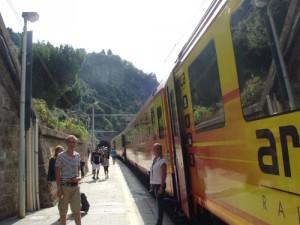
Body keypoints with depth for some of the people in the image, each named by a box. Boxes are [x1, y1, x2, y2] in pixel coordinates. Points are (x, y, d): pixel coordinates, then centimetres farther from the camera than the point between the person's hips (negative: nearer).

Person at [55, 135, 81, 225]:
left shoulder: (77, 155, 6)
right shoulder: (61, 156, -9)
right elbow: (57, 172, -9)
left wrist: (77, 177, -3)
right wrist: (59, 188, -14)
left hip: (75, 186, 4)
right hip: (64, 186, -4)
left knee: (77, 211, 11)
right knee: (63, 211, 9)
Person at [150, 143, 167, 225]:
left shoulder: (162, 161, -15)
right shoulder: (154, 160, 9)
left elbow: (164, 175, -17)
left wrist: (161, 187, -20)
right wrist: (152, 184, 15)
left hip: (159, 185, -8)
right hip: (154, 184, 8)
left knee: (160, 203, 0)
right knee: (159, 203, 18)